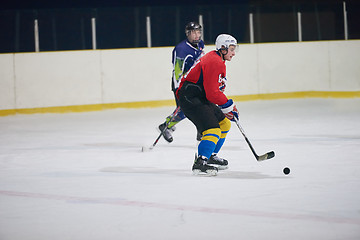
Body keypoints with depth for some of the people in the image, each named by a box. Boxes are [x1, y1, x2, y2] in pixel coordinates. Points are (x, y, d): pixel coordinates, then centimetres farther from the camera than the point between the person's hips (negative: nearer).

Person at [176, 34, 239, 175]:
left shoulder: (217, 61, 17)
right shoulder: (214, 62, -18)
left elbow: (216, 89, 25)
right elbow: (212, 93, -23)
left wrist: (225, 109, 16)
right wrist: (228, 106, -13)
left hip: (201, 98, 11)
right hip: (190, 98, -11)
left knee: (224, 123, 19)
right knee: (213, 129, -23)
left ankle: (211, 156, 27)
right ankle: (201, 163, -33)